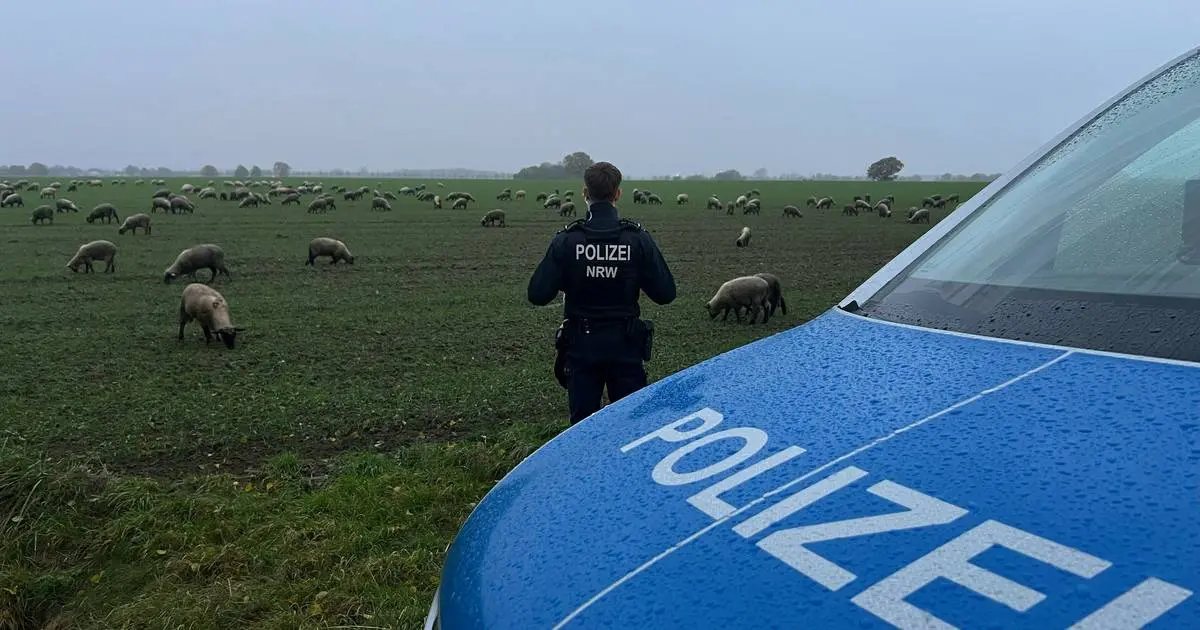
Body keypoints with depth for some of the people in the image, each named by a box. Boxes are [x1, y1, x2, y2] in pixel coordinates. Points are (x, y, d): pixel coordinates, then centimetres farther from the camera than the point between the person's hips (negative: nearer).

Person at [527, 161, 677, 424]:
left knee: (582, 421, 10)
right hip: (626, 344, 0)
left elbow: (538, 295, -11)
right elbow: (665, 293, -7)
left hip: (581, 345, 0)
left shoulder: (566, 240, -10)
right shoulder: (638, 239, -9)